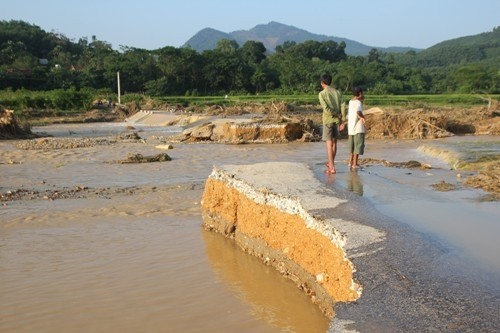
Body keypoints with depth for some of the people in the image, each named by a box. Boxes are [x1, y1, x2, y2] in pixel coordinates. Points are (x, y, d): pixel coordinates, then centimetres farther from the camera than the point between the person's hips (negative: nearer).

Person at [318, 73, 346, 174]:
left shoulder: (321, 94, -6)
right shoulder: (338, 92, 7)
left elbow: (326, 108, -17)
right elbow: (342, 107, -1)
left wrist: (337, 115, -6)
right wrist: (343, 121, -1)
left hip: (328, 120, -4)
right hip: (337, 120, 5)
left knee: (329, 143, -3)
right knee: (334, 142, 15)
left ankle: (332, 168, -7)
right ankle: (331, 164, 29)